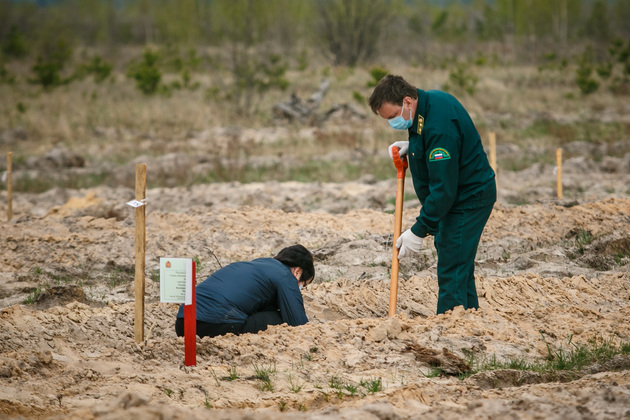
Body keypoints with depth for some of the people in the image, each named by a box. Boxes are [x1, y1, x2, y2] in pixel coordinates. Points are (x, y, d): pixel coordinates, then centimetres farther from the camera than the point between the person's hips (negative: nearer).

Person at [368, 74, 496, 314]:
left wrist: (419, 231, -25)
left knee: (452, 272, -11)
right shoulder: (430, 100, 1)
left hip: (469, 200, -11)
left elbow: (443, 188, -30)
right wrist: (412, 147, 3)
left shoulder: (439, 127, -30)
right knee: (460, 267, 17)